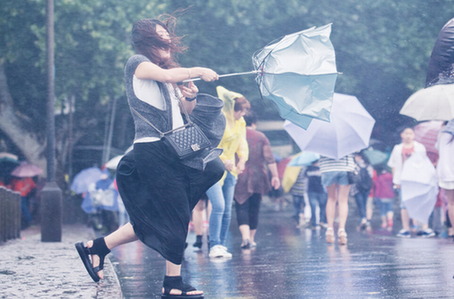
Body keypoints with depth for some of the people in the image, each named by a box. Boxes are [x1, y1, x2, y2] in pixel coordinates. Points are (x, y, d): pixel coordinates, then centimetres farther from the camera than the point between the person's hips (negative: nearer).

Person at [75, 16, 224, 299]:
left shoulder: (169, 76, 24)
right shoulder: (137, 63, 0)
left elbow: (188, 108, 24)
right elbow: (165, 75, -19)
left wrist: (191, 96, 3)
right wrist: (197, 71, -9)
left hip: (172, 151, 8)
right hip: (151, 150, -8)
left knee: (154, 220, 7)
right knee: (177, 215, -9)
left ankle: (97, 248, 12)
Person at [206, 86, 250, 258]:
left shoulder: (240, 122, 6)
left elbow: (242, 142, 12)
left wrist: (242, 159, -6)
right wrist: (223, 161, -23)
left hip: (229, 169, 7)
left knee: (227, 209, 4)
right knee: (218, 205, -19)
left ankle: (221, 246, 11)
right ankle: (214, 246, -17)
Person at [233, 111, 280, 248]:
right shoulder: (261, 137, 3)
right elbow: (269, 158, -2)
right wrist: (275, 176, 1)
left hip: (240, 178, -1)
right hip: (257, 179, 2)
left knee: (241, 208, -4)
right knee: (254, 210, 12)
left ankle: (246, 237, -23)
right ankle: (251, 239, 20)